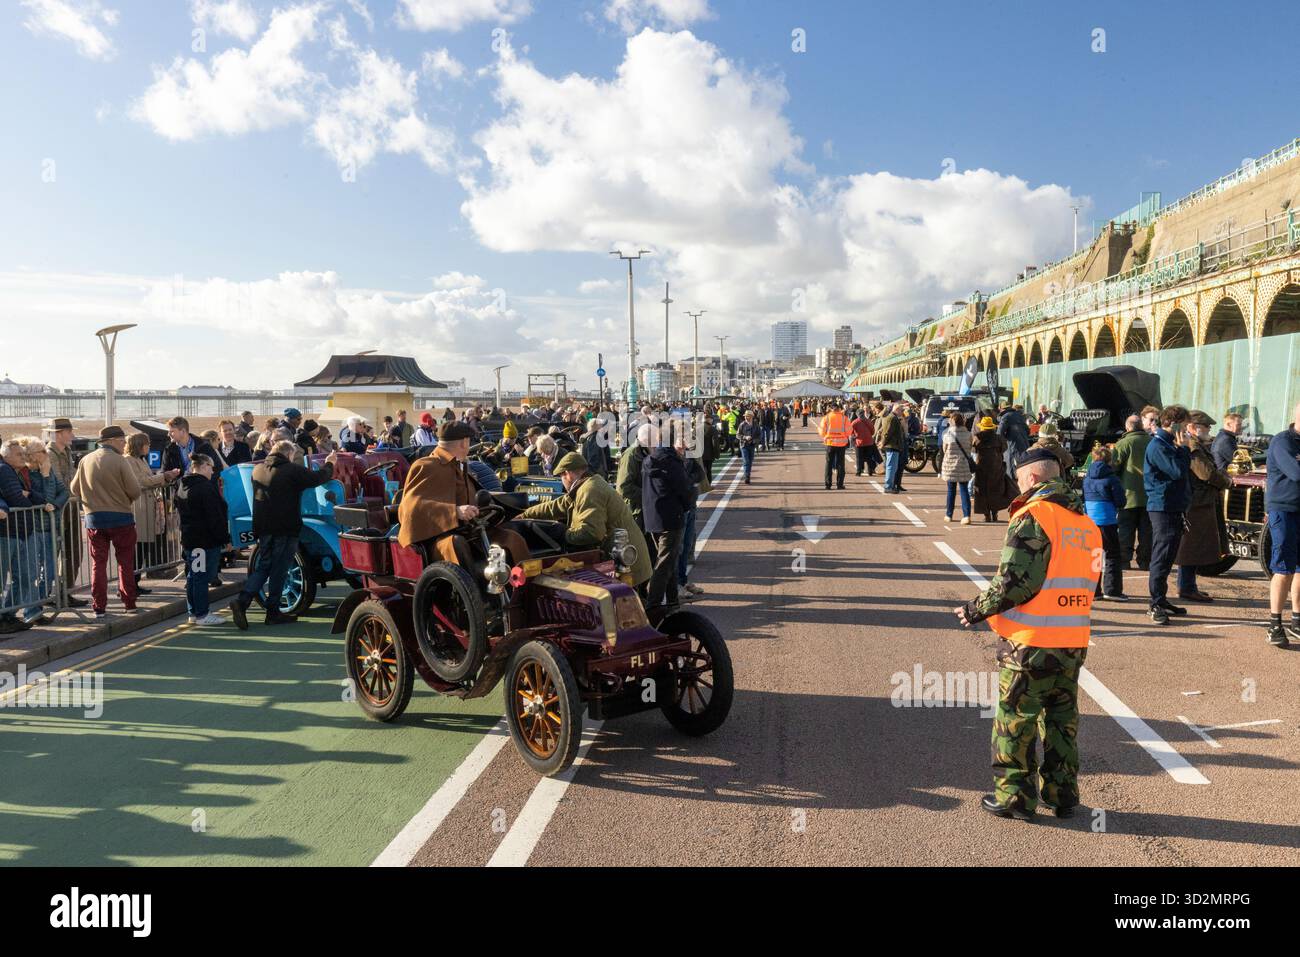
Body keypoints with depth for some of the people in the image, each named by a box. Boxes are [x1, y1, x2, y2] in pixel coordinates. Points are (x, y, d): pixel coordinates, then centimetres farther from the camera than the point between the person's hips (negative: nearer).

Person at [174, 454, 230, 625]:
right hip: (206, 539, -10)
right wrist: (225, 538, -14)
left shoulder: (182, 487, 14)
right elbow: (215, 517, -19)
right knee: (202, 576, -5)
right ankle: (201, 615, 0)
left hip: (188, 538, 10)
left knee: (192, 576, 14)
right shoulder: (205, 488, -17)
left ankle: (193, 613, 21)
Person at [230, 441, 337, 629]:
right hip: (285, 529, -6)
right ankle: (273, 612, 11)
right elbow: (318, 477, -5)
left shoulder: (258, 469, 7)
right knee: (279, 570, 3)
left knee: (262, 567, 16)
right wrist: (329, 463, 14)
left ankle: (242, 601, -1)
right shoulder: (293, 470, -13)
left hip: (262, 527, 6)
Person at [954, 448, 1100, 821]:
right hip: (1074, 642, 7)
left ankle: (1015, 796, 14)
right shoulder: (1086, 522, 10)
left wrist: (976, 610, -7)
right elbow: (1088, 581, 15)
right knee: (1062, 717, 18)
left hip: (1030, 641, -7)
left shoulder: (1031, 517, -15)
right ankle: (1062, 795, 27)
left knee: (1015, 719, 6)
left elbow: (1014, 582, -20)